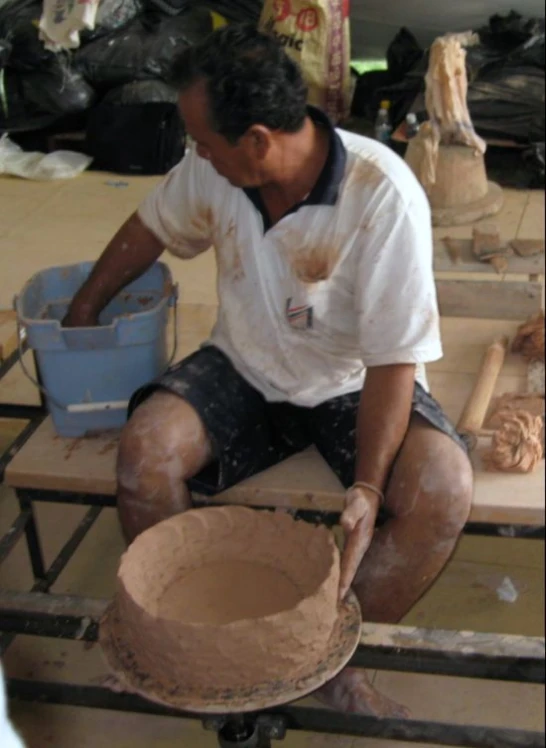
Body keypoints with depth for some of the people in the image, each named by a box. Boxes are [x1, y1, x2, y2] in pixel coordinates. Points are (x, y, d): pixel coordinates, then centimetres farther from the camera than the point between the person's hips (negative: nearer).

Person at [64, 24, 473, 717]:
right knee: (144, 447, -24)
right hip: (245, 371, 3)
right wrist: (84, 309, 19)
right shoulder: (211, 168, -12)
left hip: (352, 384, -3)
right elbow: (149, 228, 10)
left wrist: (368, 487, -32)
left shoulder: (383, 195, -26)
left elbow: (394, 358, -24)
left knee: (443, 489, -29)